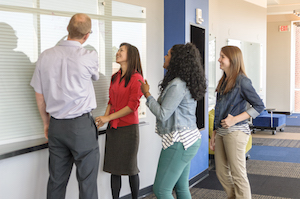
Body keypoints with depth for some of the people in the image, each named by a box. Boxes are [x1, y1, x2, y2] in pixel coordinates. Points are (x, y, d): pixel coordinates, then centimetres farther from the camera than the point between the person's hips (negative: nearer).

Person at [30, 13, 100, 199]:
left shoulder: (45, 56, 0)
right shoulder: (90, 57, -12)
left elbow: (39, 95, 7)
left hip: (56, 126, 5)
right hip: (81, 126, -4)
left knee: (56, 180, 13)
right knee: (87, 182, 5)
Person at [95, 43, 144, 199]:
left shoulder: (136, 78, -9)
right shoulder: (114, 77, 12)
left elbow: (132, 106, -14)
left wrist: (108, 117, -15)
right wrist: (103, 119, 0)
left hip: (128, 128, -6)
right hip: (112, 128, 6)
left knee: (130, 168, 3)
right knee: (114, 168, 7)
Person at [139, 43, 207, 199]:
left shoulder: (177, 85, -17)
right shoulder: (186, 82, 14)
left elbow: (162, 114, -15)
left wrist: (147, 94, -5)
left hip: (179, 141, -11)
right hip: (188, 138, 11)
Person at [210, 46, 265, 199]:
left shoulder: (242, 81, -9)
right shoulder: (223, 81, 15)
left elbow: (259, 106, -10)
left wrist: (235, 119, -18)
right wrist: (214, 133, 17)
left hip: (235, 131, -8)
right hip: (221, 131, 8)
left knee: (238, 174, -1)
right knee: (221, 173, 12)